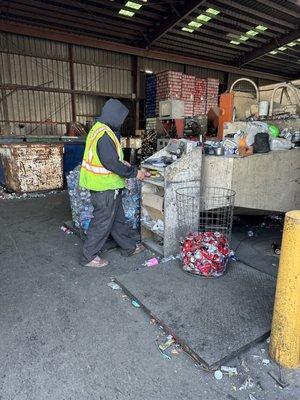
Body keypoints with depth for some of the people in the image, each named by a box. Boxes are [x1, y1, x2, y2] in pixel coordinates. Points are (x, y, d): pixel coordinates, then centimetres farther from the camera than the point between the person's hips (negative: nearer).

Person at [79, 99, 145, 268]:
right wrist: (134, 172, -14)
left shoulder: (99, 128, 11)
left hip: (108, 186, 10)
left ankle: (129, 247, 35)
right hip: (105, 187, -10)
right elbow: (112, 164, -25)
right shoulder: (104, 135, -23)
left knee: (118, 217, 19)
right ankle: (89, 256, 19)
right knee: (103, 222, 3)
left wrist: (122, 163, 11)